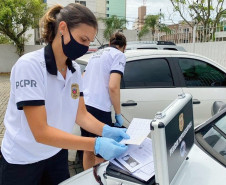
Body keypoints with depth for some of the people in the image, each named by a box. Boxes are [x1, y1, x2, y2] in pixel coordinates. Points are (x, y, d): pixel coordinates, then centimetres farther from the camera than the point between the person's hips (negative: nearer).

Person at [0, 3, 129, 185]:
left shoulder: (75, 70, -5)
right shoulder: (29, 65, -26)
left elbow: (81, 114, -1)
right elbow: (40, 132, -29)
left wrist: (107, 131, -20)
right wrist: (96, 145, -35)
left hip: (57, 155, 6)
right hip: (23, 161, -5)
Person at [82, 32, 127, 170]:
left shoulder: (97, 54, 21)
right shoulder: (119, 55, -2)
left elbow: (82, 81, 25)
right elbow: (113, 87, -16)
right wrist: (118, 114, -7)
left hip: (83, 105, 8)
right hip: (98, 108, -8)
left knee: (88, 150, 21)